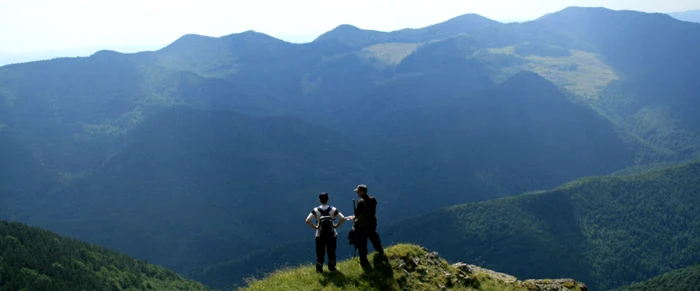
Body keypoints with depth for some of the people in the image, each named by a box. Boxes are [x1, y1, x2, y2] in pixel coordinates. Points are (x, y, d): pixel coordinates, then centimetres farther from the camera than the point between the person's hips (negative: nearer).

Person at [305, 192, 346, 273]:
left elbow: (308, 220, -18)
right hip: (332, 235, 1)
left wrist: (315, 227, -7)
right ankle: (332, 268, 26)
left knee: (320, 253, 10)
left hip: (320, 235, -1)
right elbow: (343, 218, -14)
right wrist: (336, 225, -3)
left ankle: (319, 270, 17)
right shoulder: (333, 209, -7)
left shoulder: (316, 210, -9)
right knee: (331, 252, 16)